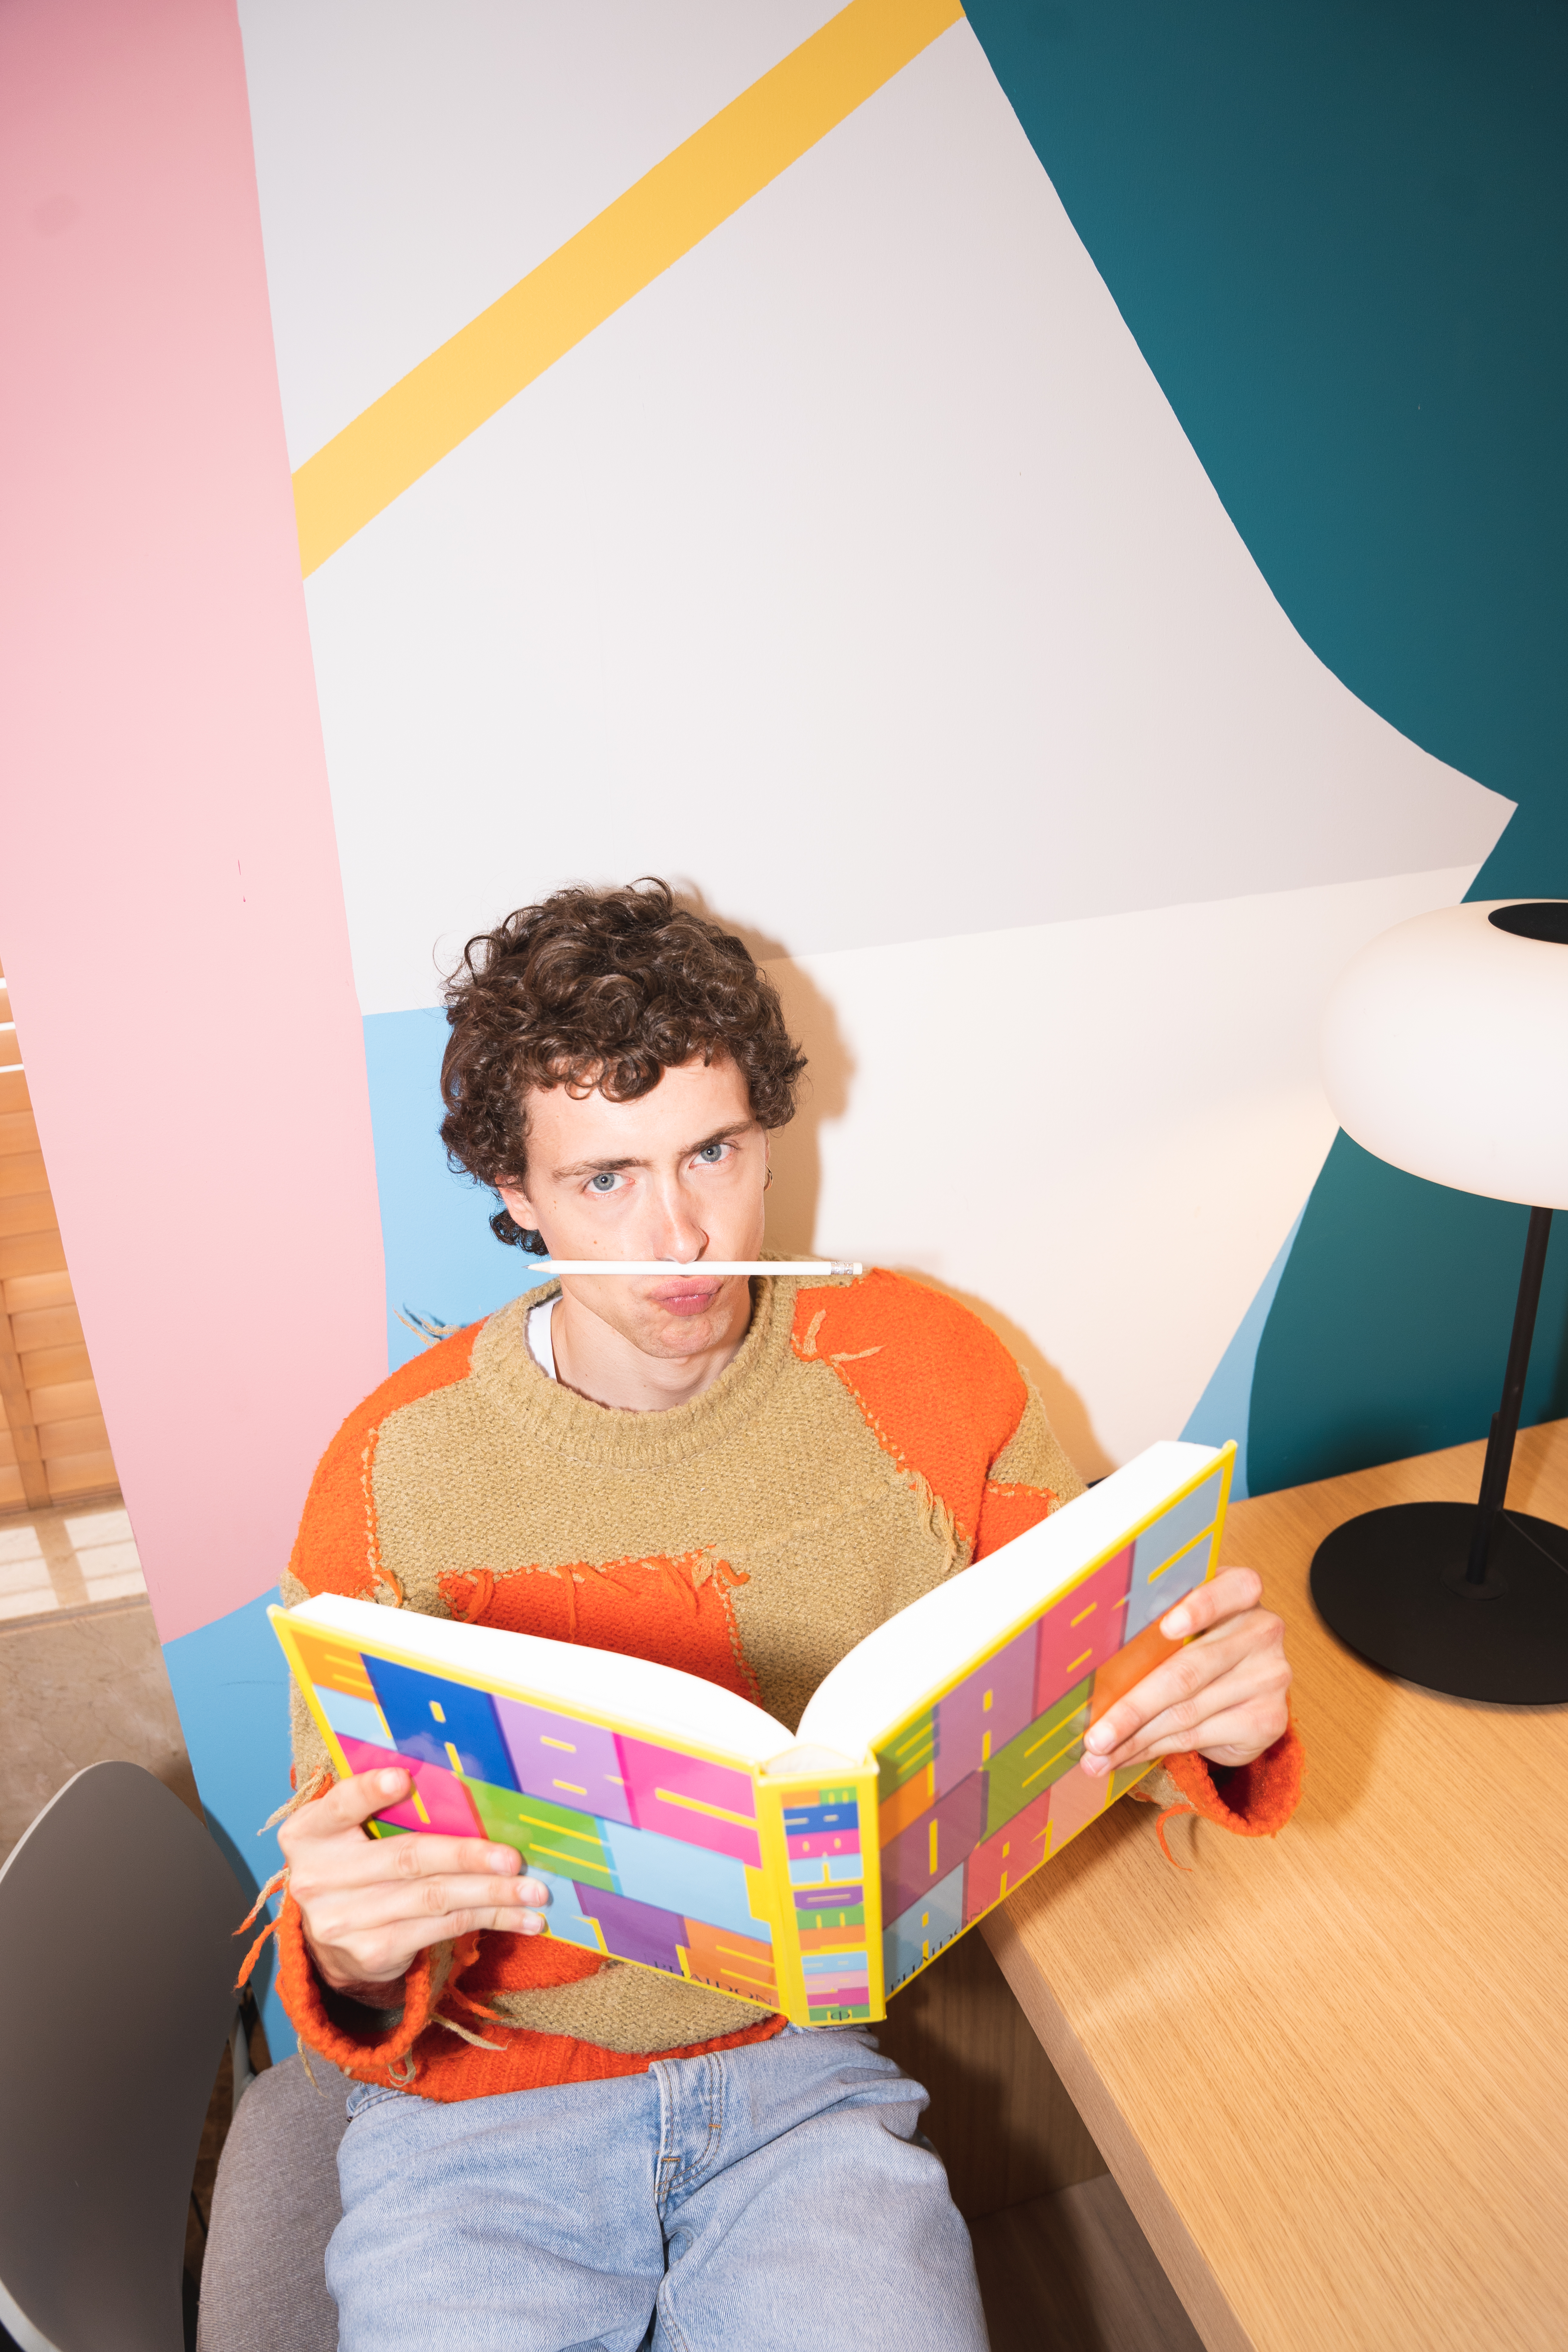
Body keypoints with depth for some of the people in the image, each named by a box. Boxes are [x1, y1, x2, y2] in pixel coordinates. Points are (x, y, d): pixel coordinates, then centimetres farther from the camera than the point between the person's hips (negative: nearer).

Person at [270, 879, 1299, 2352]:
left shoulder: (921, 1374, -6)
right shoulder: (400, 1465, -9)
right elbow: (339, 1912, -3)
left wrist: (1216, 1716, -21)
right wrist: (354, 1958, -26)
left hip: (803, 2070, 1)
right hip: (481, 2095, 0)